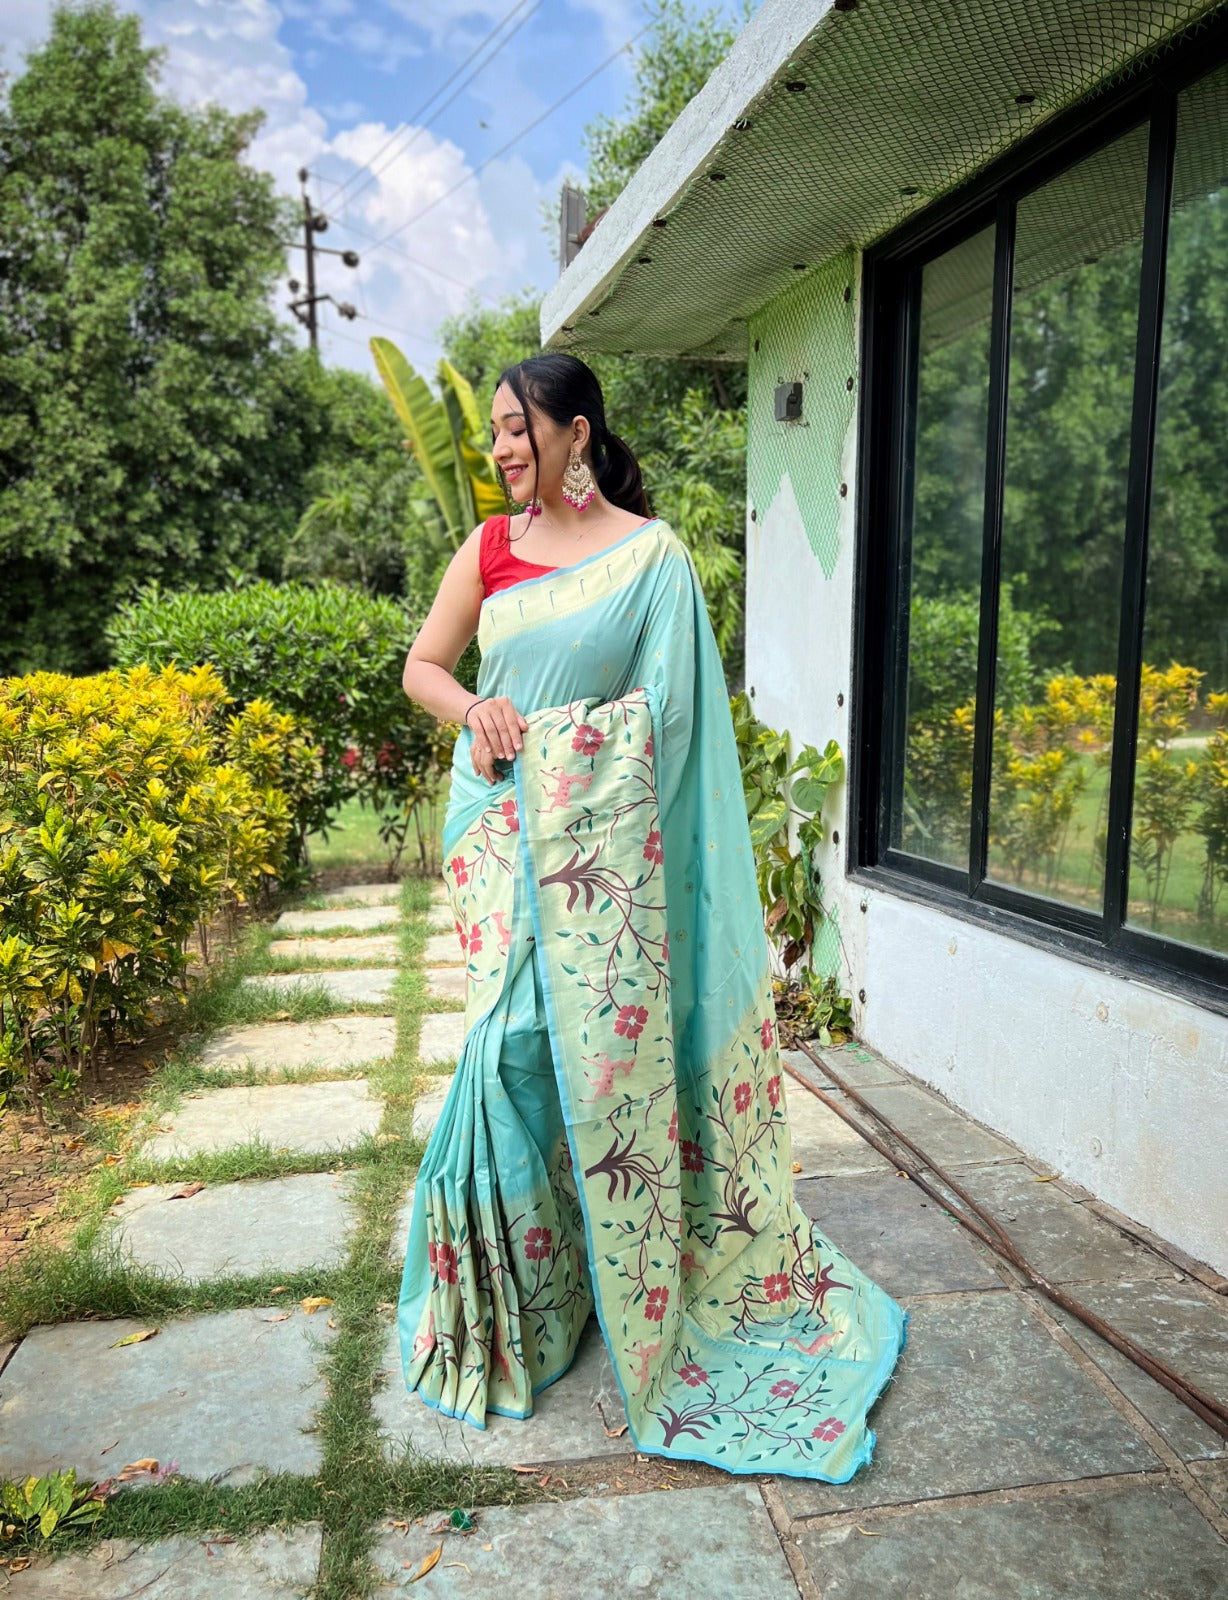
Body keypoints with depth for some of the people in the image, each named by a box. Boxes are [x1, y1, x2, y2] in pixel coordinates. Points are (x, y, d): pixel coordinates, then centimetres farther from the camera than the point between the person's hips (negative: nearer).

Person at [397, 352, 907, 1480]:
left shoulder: (651, 552, 0)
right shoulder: (488, 548, 12)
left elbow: (665, 698, -3)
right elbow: (422, 666, 15)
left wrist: (548, 735, -12)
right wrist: (472, 708, -6)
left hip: (602, 836, -3)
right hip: (501, 829, 3)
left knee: (606, 1038, -2)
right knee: (512, 1039, 4)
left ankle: (632, 1279, 18)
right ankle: (518, 1286, 23)